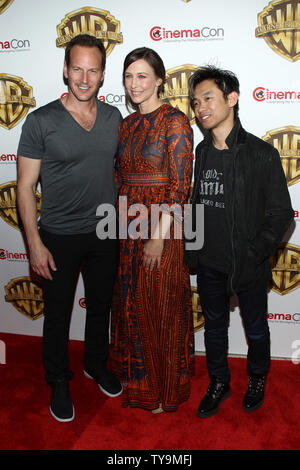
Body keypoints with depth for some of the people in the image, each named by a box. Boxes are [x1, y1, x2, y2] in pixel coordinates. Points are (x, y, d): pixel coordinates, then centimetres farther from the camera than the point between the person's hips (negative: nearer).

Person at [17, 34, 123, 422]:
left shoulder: (114, 118, 1)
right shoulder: (41, 121, -11)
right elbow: (25, 186, -10)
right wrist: (34, 243, -14)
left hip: (104, 234, 4)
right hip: (59, 237, -3)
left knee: (100, 305, 19)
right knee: (58, 314, 11)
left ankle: (96, 364, 44)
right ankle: (59, 382, 34)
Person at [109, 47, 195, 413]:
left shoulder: (175, 121, -10)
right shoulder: (127, 124, 11)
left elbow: (179, 184, -15)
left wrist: (159, 236, -18)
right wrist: (124, 225, 8)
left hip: (163, 226, -7)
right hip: (130, 224, 7)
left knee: (162, 308, 5)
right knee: (131, 302, 16)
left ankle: (166, 388, 26)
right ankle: (136, 377, 38)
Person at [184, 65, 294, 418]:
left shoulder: (261, 154, -13)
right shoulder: (200, 152, 2)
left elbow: (281, 213, -10)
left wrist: (255, 254, -15)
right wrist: (192, 251, 4)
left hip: (248, 267, -4)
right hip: (209, 265, 4)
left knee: (255, 330, 17)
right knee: (214, 326, 19)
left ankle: (257, 378, 45)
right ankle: (219, 383, 42)